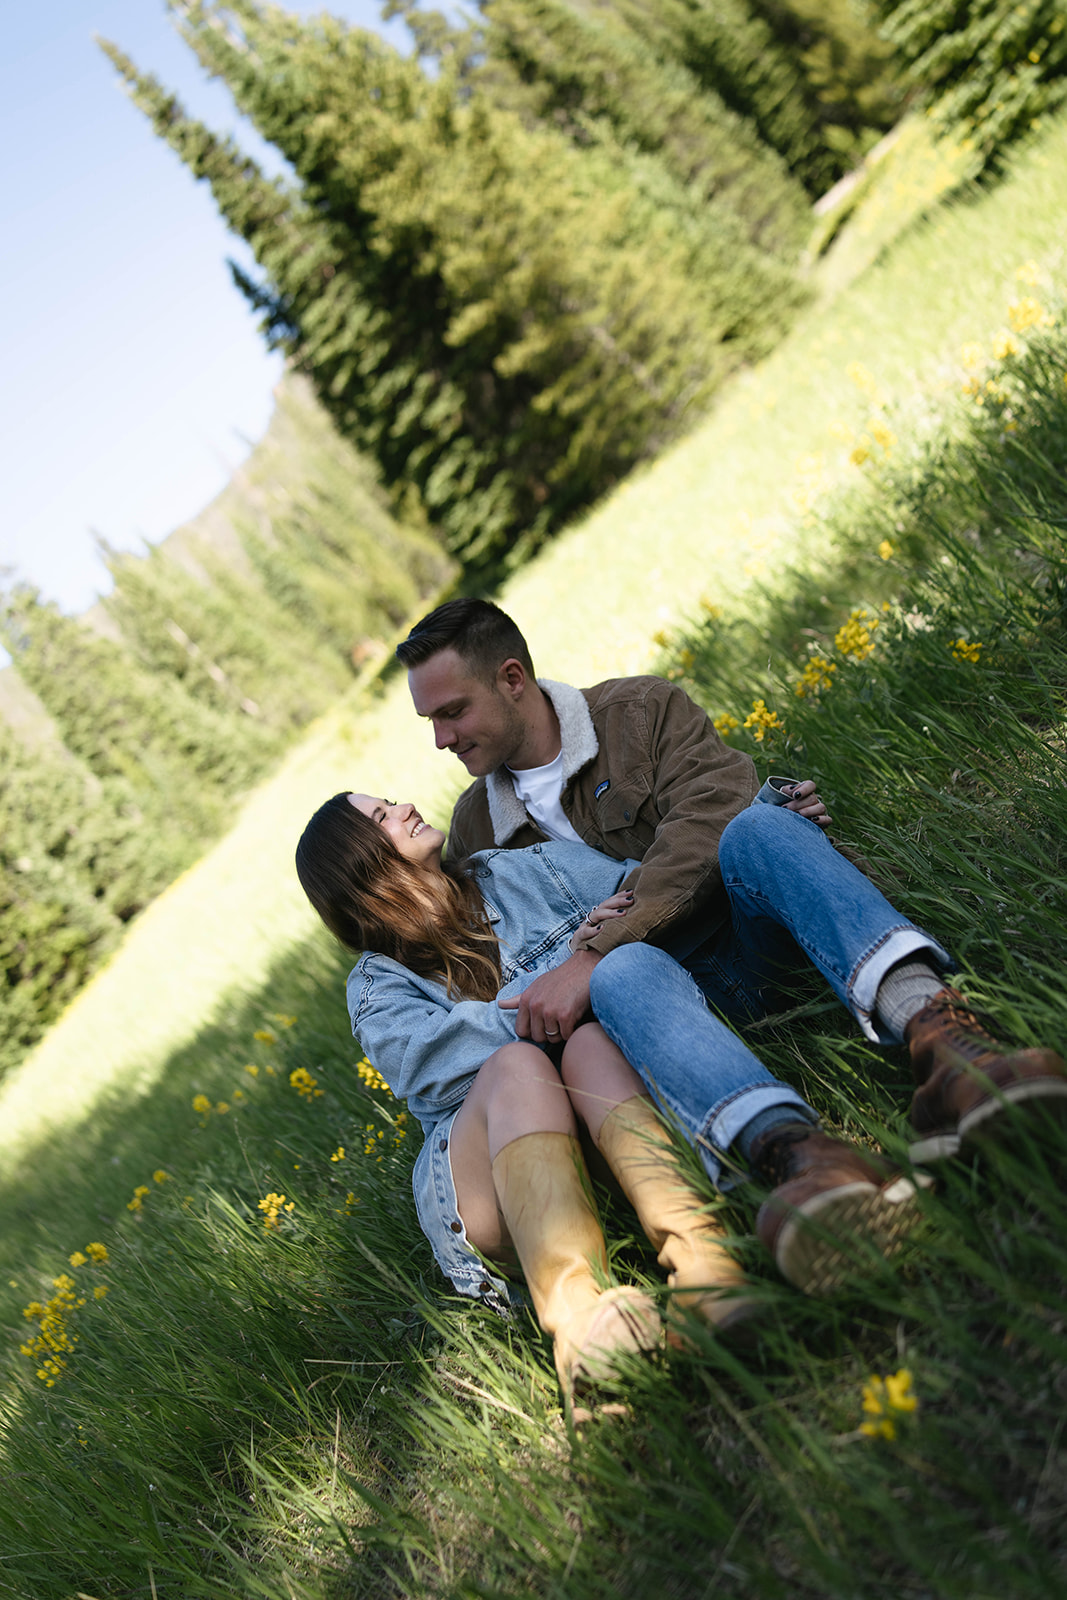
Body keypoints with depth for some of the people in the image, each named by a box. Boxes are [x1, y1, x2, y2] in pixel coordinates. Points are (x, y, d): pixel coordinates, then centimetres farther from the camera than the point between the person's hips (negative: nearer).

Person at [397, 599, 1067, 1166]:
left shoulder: (642, 709, 1)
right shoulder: (473, 829, 15)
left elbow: (708, 819, -17)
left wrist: (594, 955, -28)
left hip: (754, 944, -1)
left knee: (756, 830, -36)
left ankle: (930, 1020, -61)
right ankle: (794, 1161, -65)